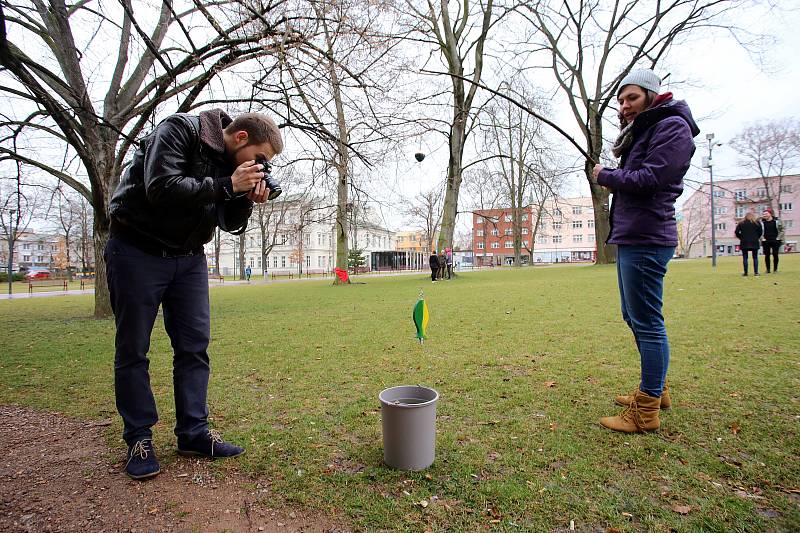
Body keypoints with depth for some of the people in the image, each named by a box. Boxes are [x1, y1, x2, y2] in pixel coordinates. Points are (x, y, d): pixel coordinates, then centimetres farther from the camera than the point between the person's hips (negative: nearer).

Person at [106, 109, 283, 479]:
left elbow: (229, 224, 6)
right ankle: (139, 438, 13)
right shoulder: (178, 130, -15)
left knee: (195, 344, 1)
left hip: (188, 257, 6)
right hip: (138, 250, -6)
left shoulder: (233, 163, 3)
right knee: (133, 348, 1)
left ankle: (193, 432, 11)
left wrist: (247, 200, -13)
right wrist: (227, 185, -26)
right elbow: (161, 188, -29)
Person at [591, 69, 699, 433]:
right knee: (634, 317, 16)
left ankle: (646, 410, 2)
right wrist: (611, 179, 0)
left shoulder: (672, 126, -5)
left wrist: (606, 177, -4)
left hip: (646, 239, -10)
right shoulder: (642, 132, 24)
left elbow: (650, 179, -17)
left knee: (647, 322, -7)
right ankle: (654, 389, 30)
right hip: (630, 238, 10)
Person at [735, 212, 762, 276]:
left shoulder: (741, 224, 3)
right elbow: (760, 231, 1)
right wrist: (757, 238, 15)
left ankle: (745, 272, 0)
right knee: (755, 258, 6)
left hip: (744, 243, 0)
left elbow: (736, 232, -1)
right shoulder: (757, 223, 4)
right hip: (754, 242, 0)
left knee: (745, 258, 2)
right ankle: (756, 272, 3)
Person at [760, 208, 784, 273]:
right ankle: (768, 269, 9)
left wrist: (778, 238, -5)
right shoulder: (762, 222, 2)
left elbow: (782, 230, 4)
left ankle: (775, 269, 10)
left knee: (775, 255, 0)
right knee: (767, 255, 2)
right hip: (765, 242, 1)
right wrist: (762, 238, -3)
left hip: (775, 241, -1)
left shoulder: (777, 221, 1)